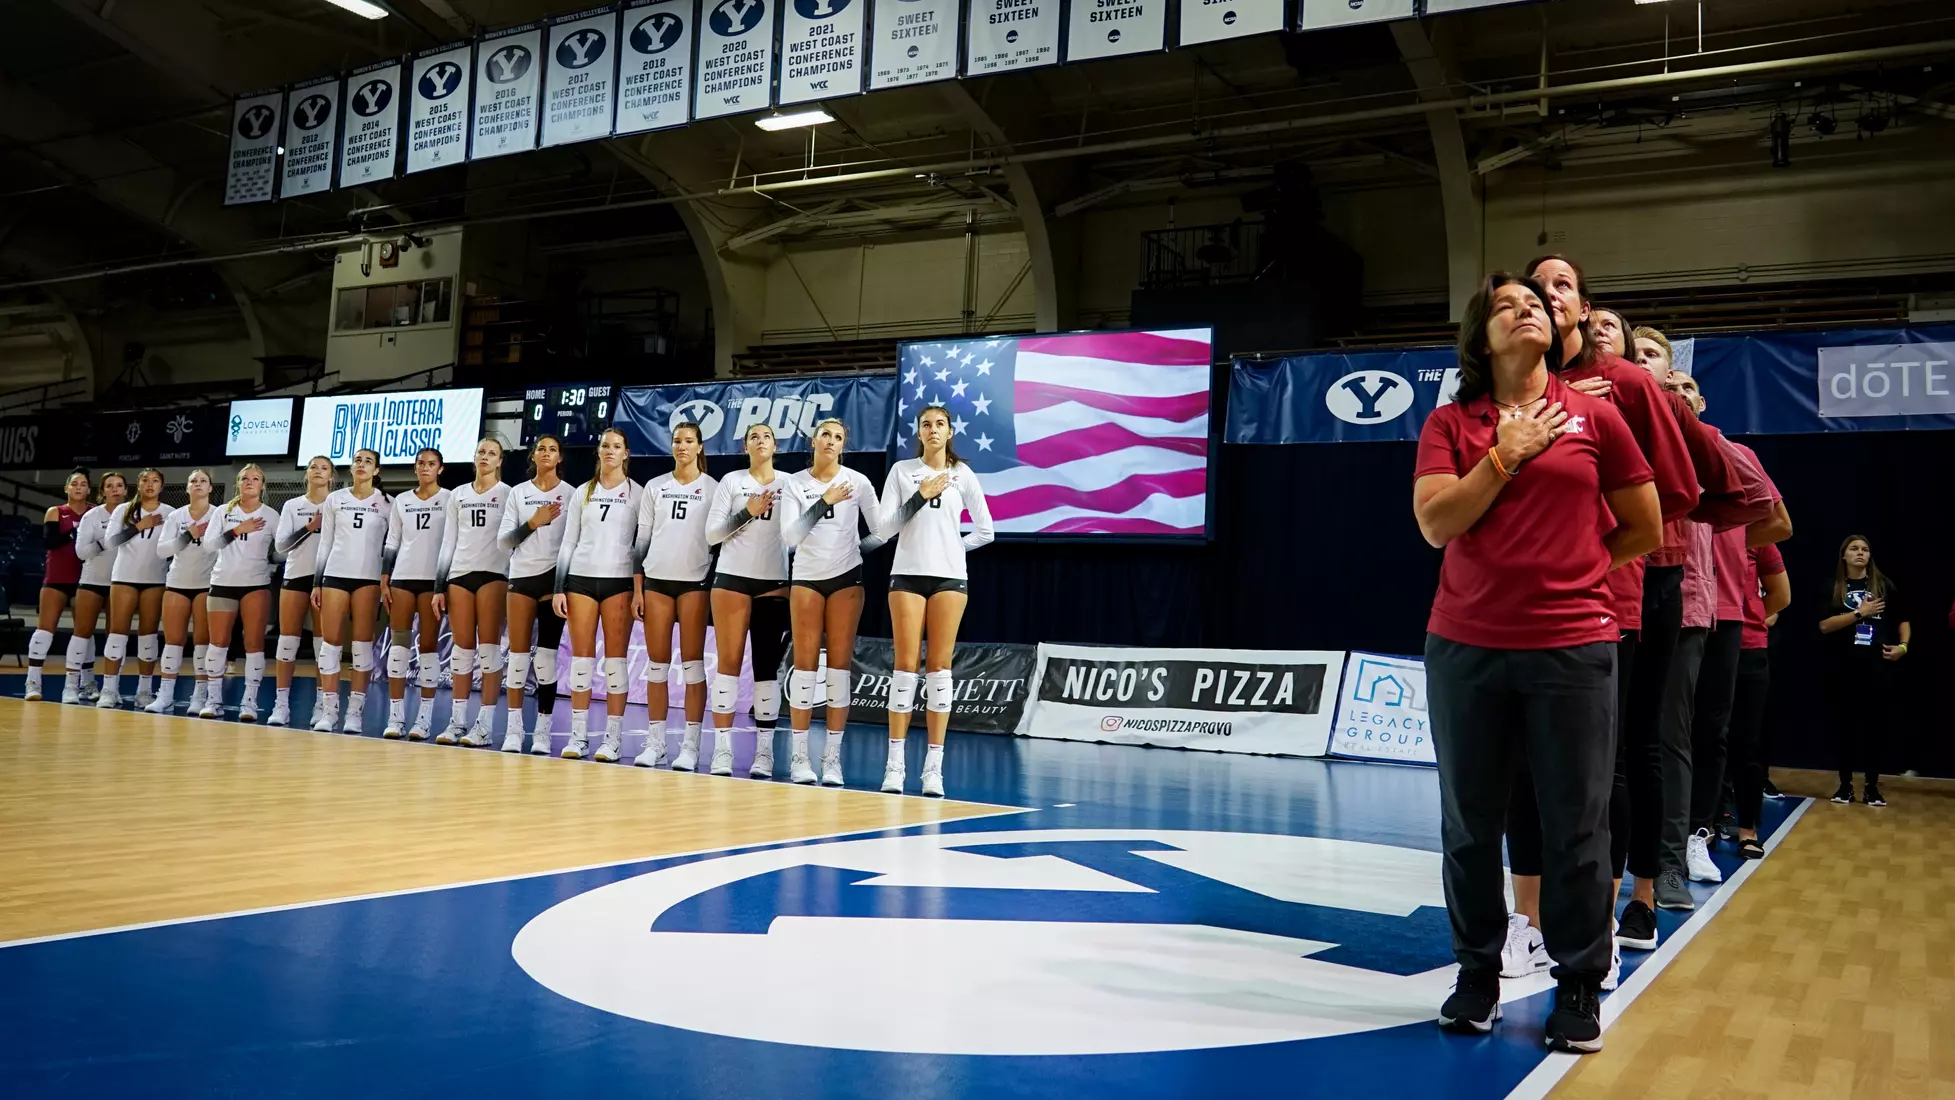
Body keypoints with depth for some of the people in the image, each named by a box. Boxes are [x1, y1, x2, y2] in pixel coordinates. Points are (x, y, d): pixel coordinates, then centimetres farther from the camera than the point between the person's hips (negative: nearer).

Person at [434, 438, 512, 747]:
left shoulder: (507, 494, 4)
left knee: (489, 646, -6)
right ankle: (457, 720, 7)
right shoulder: (457, 495, 14)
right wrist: (439, 586, 8)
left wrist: (514, 582, -8)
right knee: (462, 647, 3)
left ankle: (485, 724, -5)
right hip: (459, 574, 3)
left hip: (493, 573, -3)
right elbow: (447, 543, 14)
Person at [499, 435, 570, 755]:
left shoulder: (570, 493, 4)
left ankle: (542, 730, 2)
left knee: (547, 654, -3)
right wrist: (533, 523, -10)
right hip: (522, 575, 2)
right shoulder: (518, 493, 10)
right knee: (518, 652, 0)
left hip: (555, 576, -2)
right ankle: (514, 728, 5)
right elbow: (503, 539, 4)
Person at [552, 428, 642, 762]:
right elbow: (568, 543, 13)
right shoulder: (583, 493, 13)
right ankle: (578, 735, 7)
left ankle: (613, 738, 0)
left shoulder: (636, 493, 5)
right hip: (581, 578, 3)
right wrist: (558, 588, 6)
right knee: (581, 657, 2)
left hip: (619, 580, -3)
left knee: (615, 658, -3)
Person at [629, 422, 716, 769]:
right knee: (657, 665, 3)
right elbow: (641, 539, 10)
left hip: (694, 582, -2)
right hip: (656, 580, 3)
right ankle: (655, 743, 8)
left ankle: (691, 743, 2)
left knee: (692, 663, -2)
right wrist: (637, 588, 4)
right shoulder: (654, 487, 10)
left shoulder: (712, 489, 3)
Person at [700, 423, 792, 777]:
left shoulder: (789, 483, 8)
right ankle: (722, 748, 1)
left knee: (767, 666, 0)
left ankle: (764, 751, 2)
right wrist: (747, 513, -12)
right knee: (728, 661, -3)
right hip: (732, 577, 0)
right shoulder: (731, 481, 6)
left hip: (775, 582, 1)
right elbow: (712, 533, 0)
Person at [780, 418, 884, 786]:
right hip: (807, 577, 0)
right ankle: (799, 755, 3)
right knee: (805, 664, -2)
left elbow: (881, 529, 2)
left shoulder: (858, 482, 0)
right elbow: (789, 535, -10)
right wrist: (825, 501, -16)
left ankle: (832, 756, 1)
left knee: (839, 665, -3)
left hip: (847, 577, 0)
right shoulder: (795, 484, 1)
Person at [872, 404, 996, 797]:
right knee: (906, 665, -3)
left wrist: (954, 545, 9)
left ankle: (934, 766, 1)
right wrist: (920, 497, -8)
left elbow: (985, 530, 12)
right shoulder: (901, 471, 6)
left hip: (950, 577, 0)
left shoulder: (963, 474, 7)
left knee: (939, 667, -1)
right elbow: (883, 529, -2)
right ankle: (895, 762, 1)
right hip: (907, 574, 0)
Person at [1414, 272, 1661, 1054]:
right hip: (1465, 646, 1)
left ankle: (1580, 985, 19)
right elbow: (1435, 524, -8)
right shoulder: (1450, 423, 5)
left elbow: (1644, 531, 11)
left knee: (1576, 829, 4)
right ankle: (1478, 972, 24)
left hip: (1574, 646, -1)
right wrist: (1507, 454, -9)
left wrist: (1568, 568, 12)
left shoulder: (1593, 415, 4)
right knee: (1470, 826, 8)